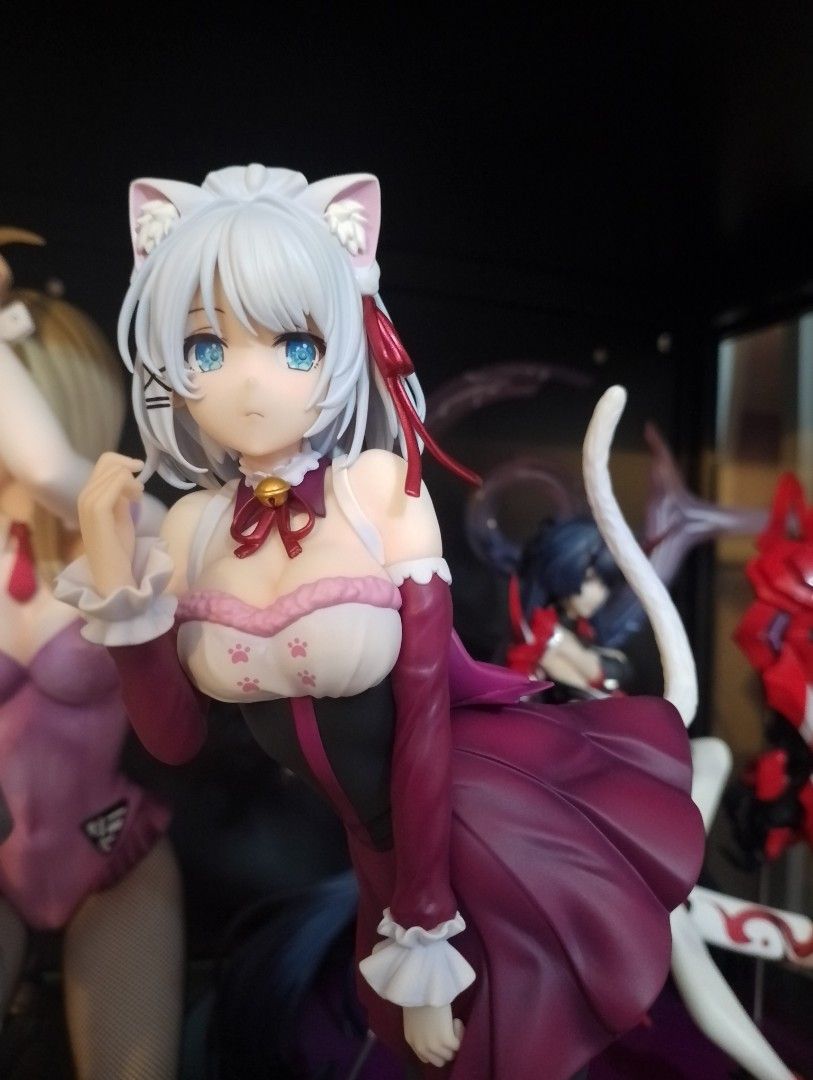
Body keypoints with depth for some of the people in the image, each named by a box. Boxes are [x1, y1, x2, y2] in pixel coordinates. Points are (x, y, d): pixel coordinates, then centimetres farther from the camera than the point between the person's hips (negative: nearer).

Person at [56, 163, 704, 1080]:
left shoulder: (384, 500, -22)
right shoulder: (192, 527, -9)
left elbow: (424, 718, -18)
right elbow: (174, 737, -6)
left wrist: (421, 935, -13)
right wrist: (115, 578, -18)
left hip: (474, 809, -3)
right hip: (377, 834, 4)